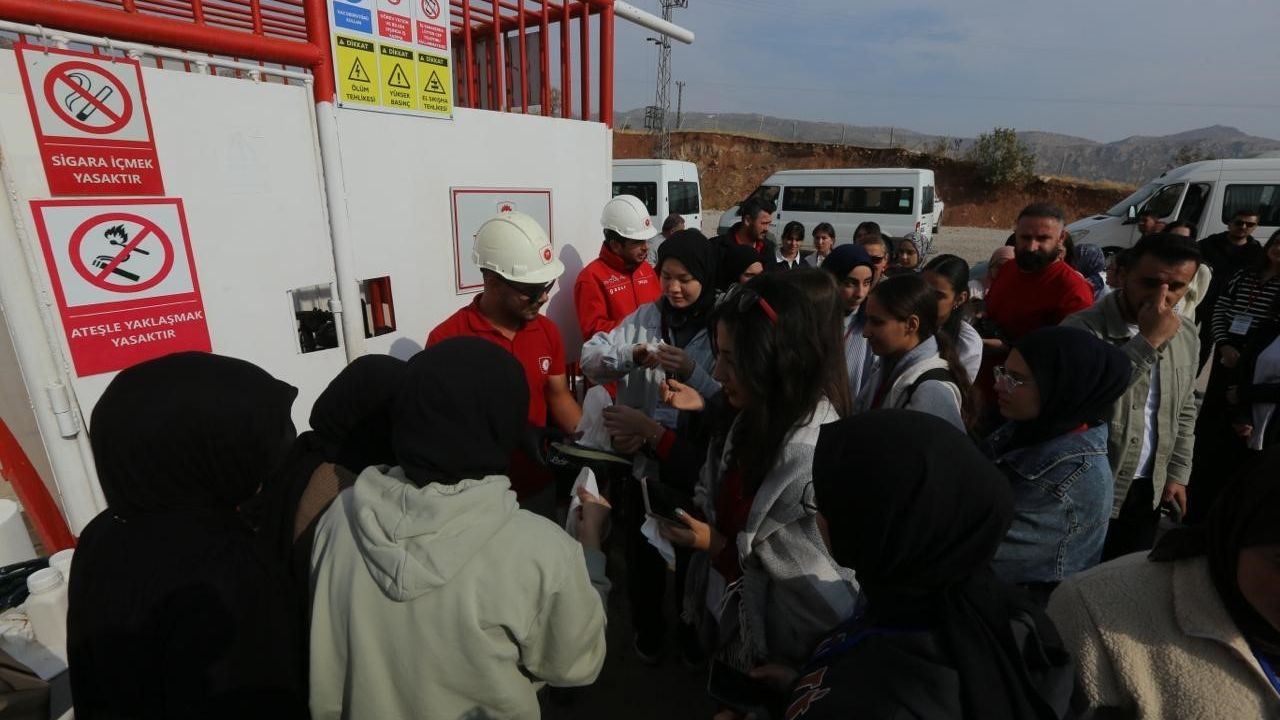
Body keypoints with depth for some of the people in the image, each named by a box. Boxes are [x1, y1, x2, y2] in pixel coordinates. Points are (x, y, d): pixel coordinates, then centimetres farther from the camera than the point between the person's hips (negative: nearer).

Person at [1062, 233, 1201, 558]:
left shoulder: (1186, 335, 3)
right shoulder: (1084, 328, -20)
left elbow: (1184, 412, 14)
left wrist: (1177, 473, 13)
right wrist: (1147, 341, -32)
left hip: (1149, 490, 6)